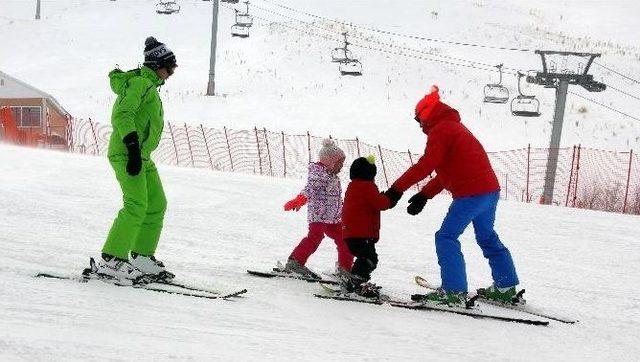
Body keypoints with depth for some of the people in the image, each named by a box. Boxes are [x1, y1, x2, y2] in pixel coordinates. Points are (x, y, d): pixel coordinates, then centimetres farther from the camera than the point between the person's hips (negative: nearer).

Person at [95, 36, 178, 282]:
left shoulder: (149, 85, 20)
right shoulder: (140, 83, -11)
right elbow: (122, 115, -22)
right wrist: (133, 146, -29)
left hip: (141, 156, 11)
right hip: (126, 154, -11)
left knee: (157, 205, 10)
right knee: (137, 206, -18)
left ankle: (142, 257, 16)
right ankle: (111, 260, -19)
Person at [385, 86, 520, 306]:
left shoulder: (440, 130, -7)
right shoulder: (455, 127, 24)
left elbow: (426, 165, -17)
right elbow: (446, 173, 25)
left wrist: (397, 188, -14)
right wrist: (424, 195, 20)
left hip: (471, 194, -10)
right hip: (490, 190, 10)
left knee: (446, 238, -5)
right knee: (487, 238, 22)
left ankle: (454, 291, -11)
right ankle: (506, 288, 27)